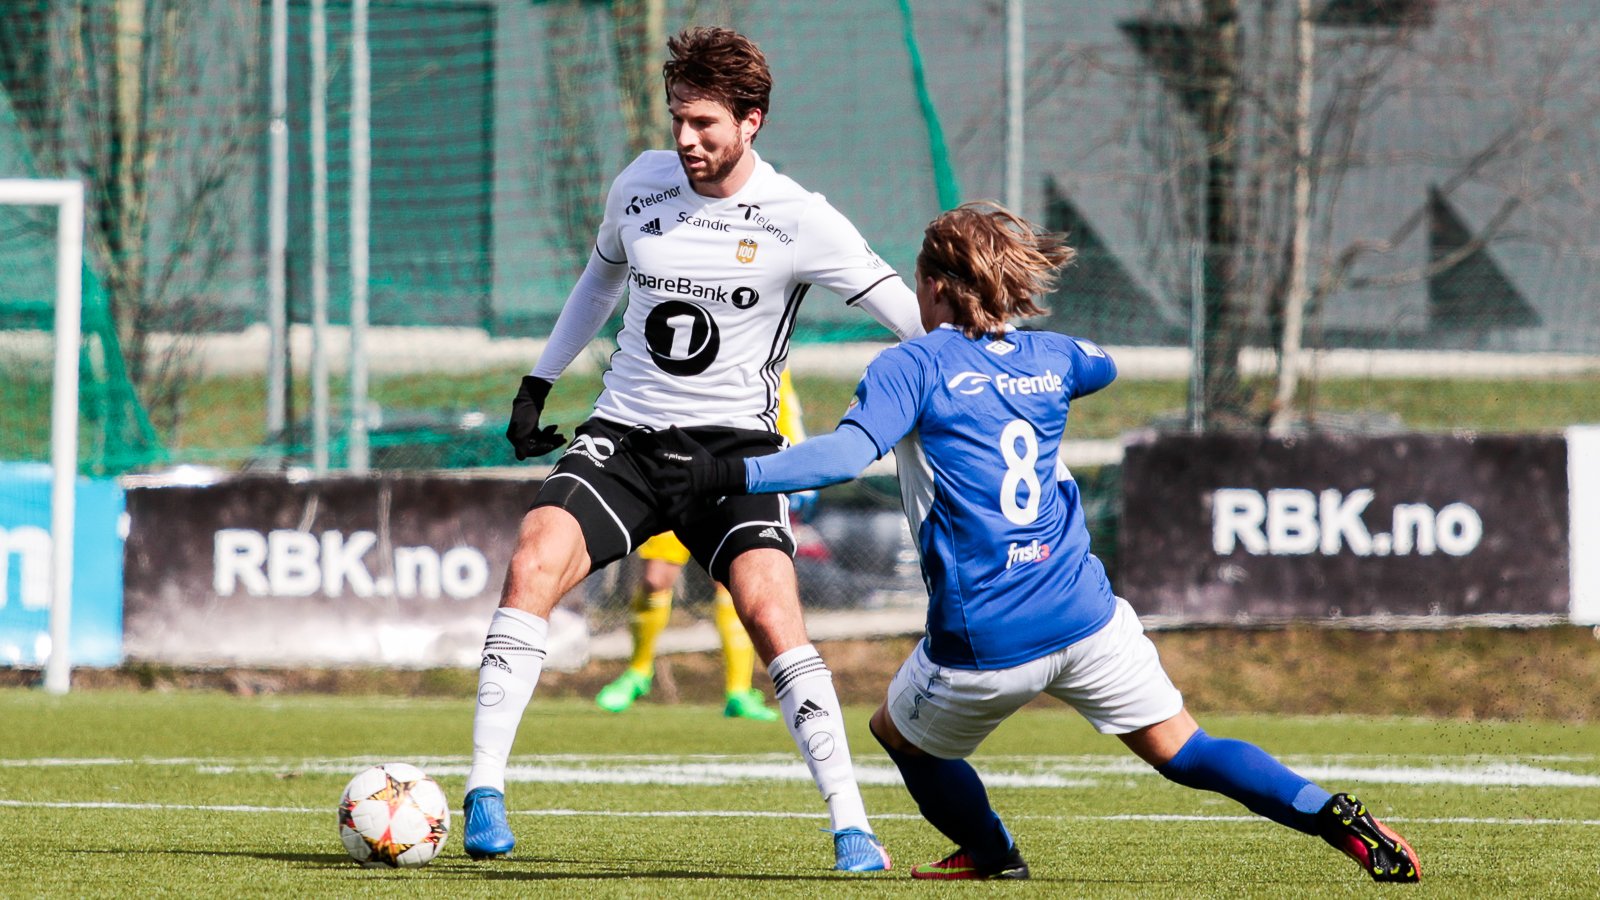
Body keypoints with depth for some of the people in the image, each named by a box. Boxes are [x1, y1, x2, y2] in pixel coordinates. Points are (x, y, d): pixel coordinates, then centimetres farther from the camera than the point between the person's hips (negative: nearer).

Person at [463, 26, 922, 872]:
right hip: (623, 432, 3)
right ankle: (484, 793, -17)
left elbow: (907, 312, -5)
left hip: (734, 447, -3)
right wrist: (538, 382, 23)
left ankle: (851, 826, -12)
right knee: (532, 564, -21)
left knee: (770, 610, -22)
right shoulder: (641, 182, 4)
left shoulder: (796, 220, -9)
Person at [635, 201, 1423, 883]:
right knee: (1182, 751, 10)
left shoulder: (915, 366, -3)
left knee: (898, 732, 25)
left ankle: (991, 856, 38)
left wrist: (729, 475, -23)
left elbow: (848, 452, -20)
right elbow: (1101, 364, 38)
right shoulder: (1050, 360, 13)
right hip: (1086, 619, 4)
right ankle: (1333, 816, -5)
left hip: (984, 645, -4)